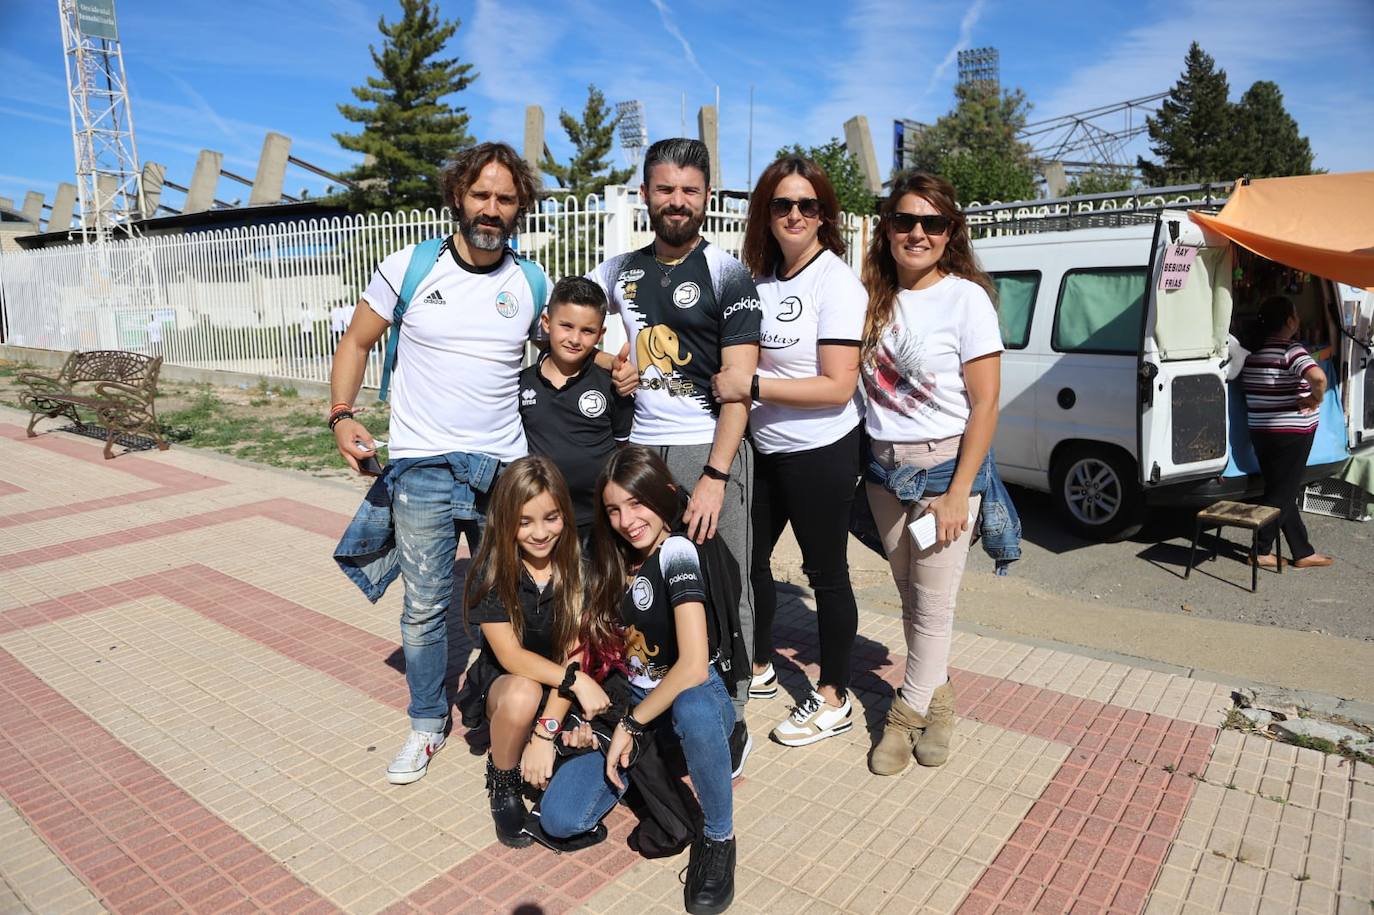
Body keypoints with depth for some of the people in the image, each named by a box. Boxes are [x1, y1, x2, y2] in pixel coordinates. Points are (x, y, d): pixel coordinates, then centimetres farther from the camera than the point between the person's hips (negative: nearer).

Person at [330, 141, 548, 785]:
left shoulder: (530, 286, 3)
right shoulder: (408, 268, -2)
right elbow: (356, 343, 7)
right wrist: (341, 416, -7)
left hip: (503, 466, 2)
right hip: (421, 467, -1)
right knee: (425, 606, 6)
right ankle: (427, 724, 27)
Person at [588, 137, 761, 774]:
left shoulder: (726, 275, -4)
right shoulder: (620, 271, 11)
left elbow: (739, 383, -10)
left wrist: (715, 476, -18)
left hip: (708, 451, -4)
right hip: (640, 448, 4)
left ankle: (729, 721, 17)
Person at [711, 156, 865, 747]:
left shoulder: (836, 282, -15)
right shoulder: (762, 277, 6)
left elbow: (838, 387, -22)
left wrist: (752, 387, -24)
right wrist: (732, 382, -1)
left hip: (820, 454, -7)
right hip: (764, 447, 8)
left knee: (826, 572, 6)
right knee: (748, 559, 18)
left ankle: (833, 698, 25)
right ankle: (759, 669, 39)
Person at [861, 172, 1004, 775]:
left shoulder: (966, 298, -11)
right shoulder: (875, 297, 5)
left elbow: (985, 403, -12)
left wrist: (957, 494, -15)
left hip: (944, 464, -5)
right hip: (884, 467, 5)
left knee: (934, 601, 2)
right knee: (910, 596, 14)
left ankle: (908, 713, 19)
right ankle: (936, 695, 32)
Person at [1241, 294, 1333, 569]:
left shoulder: (1254, 352, 6)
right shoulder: (1290, 350, -16)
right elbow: (1318, 376, -34)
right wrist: (1316, 399, -15)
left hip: (1261, 432, 8)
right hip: (1292, 433, -7)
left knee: (1280, 492, 13)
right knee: (1282, 494, 4)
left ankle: (1303, 553, 23)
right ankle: (1261, 551, 9)